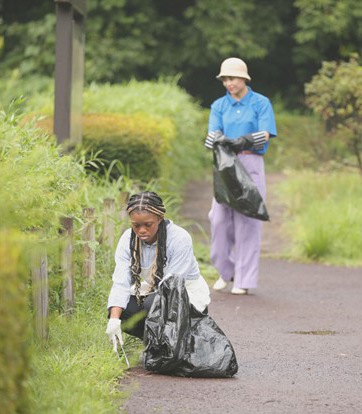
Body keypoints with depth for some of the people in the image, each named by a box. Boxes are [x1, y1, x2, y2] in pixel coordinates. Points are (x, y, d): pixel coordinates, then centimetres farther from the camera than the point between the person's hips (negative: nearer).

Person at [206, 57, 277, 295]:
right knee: (220, 218, -1)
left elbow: (264, 137, -10)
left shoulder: (261, 103, 0)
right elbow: (214, 133, -3)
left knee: (247, 220, -5)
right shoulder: (219, 106, 11)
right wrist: (215, 140, -28)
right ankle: (226, 271, 18)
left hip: (251, 164, -3)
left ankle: (244, 280, 1)